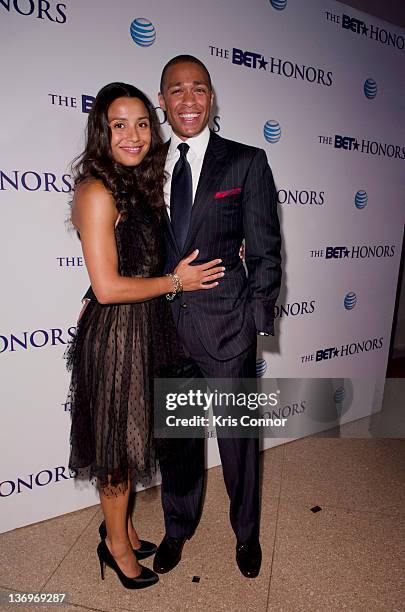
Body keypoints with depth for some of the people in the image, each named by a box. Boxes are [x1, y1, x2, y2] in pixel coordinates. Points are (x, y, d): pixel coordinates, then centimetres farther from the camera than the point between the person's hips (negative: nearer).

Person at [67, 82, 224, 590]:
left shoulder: (139, 184, 8)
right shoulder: (97, 191, -18)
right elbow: (108, 287, -23)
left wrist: (217, 257, 3)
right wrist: (176, 281, -12)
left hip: (147, 331, 8)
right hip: (115, 336, -8)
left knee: (131, 435, 21)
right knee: (118, 441, 11)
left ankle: (122, 527, 45)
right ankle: (116, 542, 37)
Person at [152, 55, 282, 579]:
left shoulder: (246, 162, -2)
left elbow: (265, 251, -3)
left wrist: (256, 319, -7)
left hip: (226, 323, -3)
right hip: (164, 324, 3)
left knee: (238, 436, 14)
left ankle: (246, 532, 42)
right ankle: (178, 527, 45)